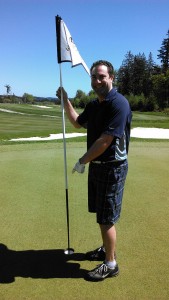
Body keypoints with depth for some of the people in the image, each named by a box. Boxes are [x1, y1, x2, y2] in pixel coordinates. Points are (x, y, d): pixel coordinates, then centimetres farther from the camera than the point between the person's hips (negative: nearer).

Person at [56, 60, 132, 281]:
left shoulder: (118, 103, -20)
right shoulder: (93, 105, 8)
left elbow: (105, 140, -24)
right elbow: (78, 123, 26)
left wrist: (83, 161, -14)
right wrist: (65, 100, 16)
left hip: (112, 167, -8)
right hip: (96, 165, 9)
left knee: (106, 218, 2)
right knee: (101, 214, 20)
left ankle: (110, 264, 21)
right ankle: (107, 249, 41)